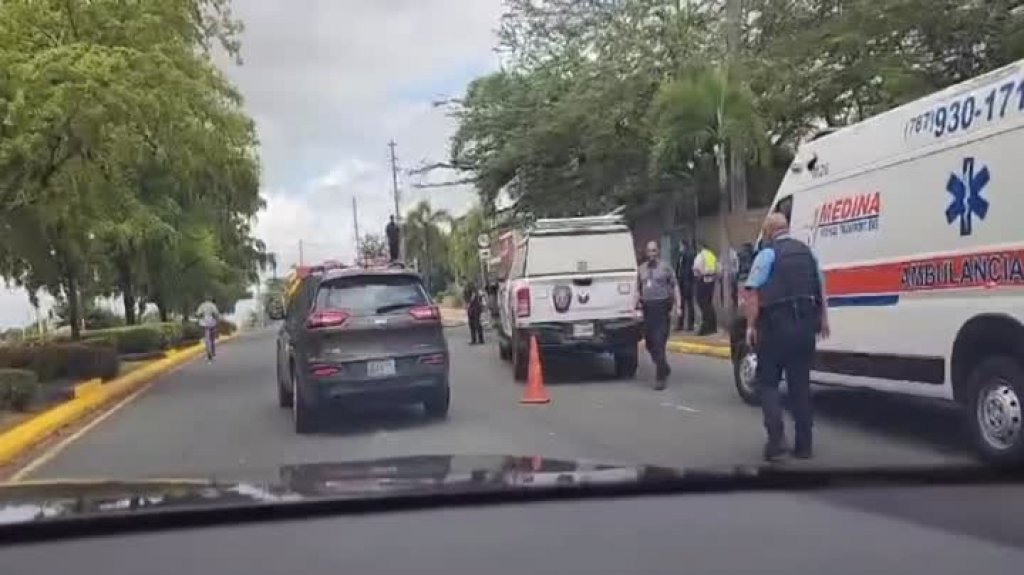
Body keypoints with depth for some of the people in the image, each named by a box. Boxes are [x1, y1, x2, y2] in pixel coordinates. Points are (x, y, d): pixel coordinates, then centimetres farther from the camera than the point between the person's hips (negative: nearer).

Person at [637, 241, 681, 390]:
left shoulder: (666, 267, 0)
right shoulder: (642, 269, 13)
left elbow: (675, 286, -1)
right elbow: (637, 288, 16)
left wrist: (677, 305, -9)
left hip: (662, 308, -5)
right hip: (647, 308, 5)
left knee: (659, 343, -10)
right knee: (650, 343, 9)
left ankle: (660, 377, -5)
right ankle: (664, 369, 31)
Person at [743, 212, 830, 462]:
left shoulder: (768, 254, -7)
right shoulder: (807, 252, 13)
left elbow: (752, 292, -15)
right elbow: (820, 287, 21)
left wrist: (751, 326, -12)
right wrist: (823, 319, 30)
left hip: (777, 325, -5)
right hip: (805, 324, 5)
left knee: (768, 382, 6)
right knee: (800, 384, 12)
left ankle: (776, 437, -9)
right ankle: (803, 445, 14)